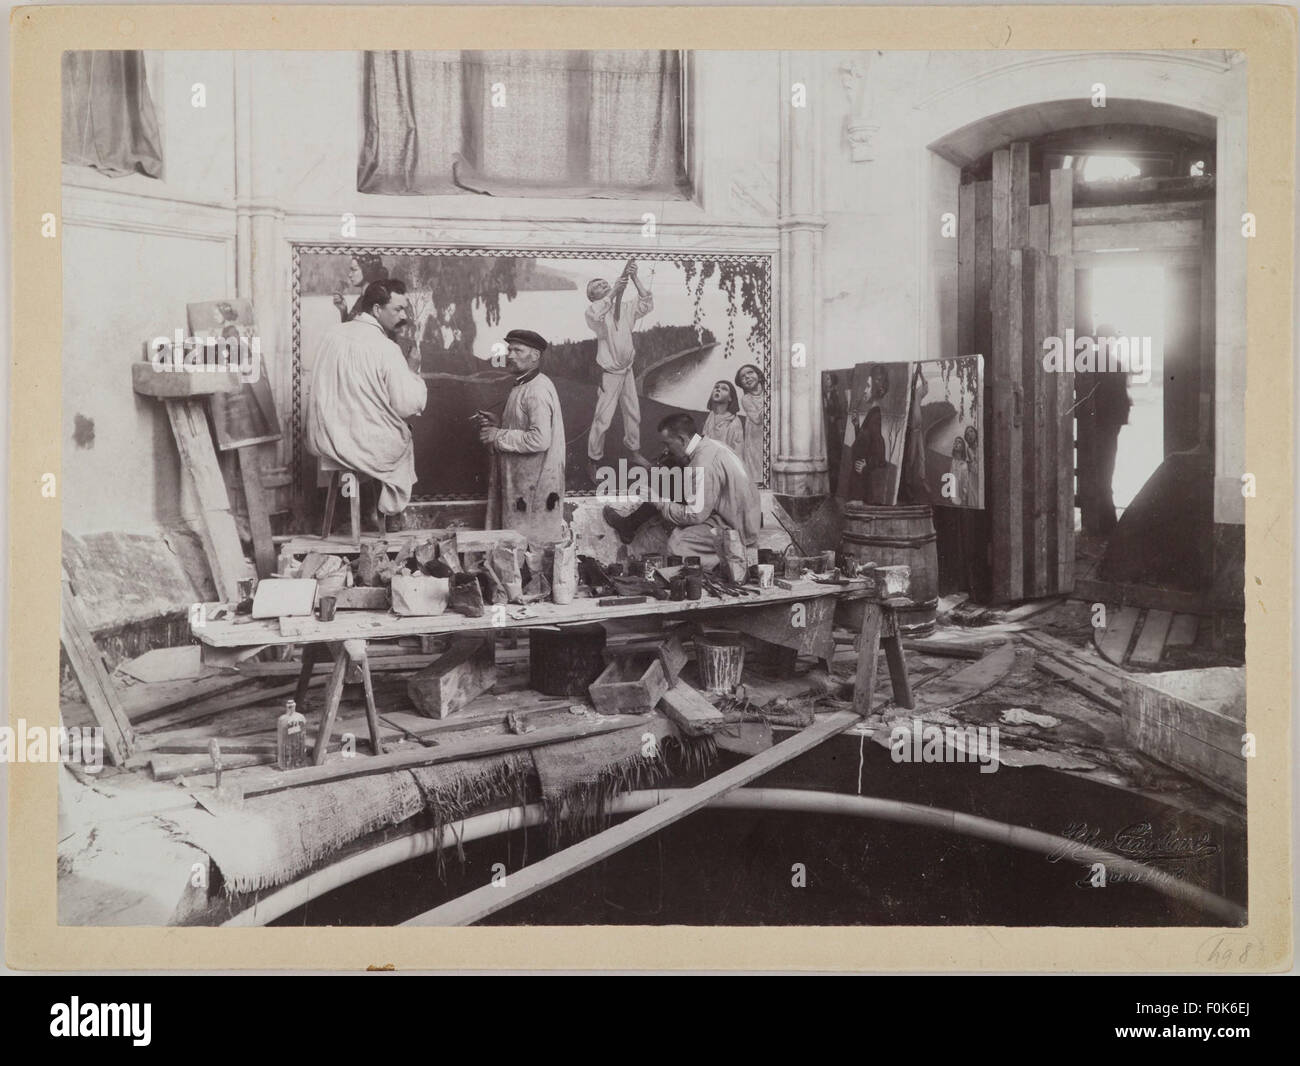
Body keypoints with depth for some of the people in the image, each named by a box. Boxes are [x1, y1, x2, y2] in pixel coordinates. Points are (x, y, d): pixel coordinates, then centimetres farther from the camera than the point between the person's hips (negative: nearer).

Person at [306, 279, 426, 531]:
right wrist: (412, 370, -1)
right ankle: (383, 512, 37)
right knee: (404, 440, 28)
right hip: (368, 448, -5)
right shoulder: (386, 349, -19)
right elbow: (409, 406, -18)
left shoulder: (334, 334, 2)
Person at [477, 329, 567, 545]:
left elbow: (539, 440, -26)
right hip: (517, 482, 10)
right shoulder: (523, 387, 15)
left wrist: (498, 436, -17)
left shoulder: (537, 391, -17)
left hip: (533, 488, -10)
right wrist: (496, 426, 8)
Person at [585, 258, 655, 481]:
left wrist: (635, 279, -18)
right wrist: (615, 290, -41)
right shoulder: (594, 311, -13)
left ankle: (634, 450, 38)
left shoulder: (624, 310, 2)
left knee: (633, 413, 19)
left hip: (627, 370, 6)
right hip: (609, 373, -6)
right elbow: (595, 316, -37)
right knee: (603, 419, -4)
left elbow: (647, 305, -10)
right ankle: (593, 460, 9)